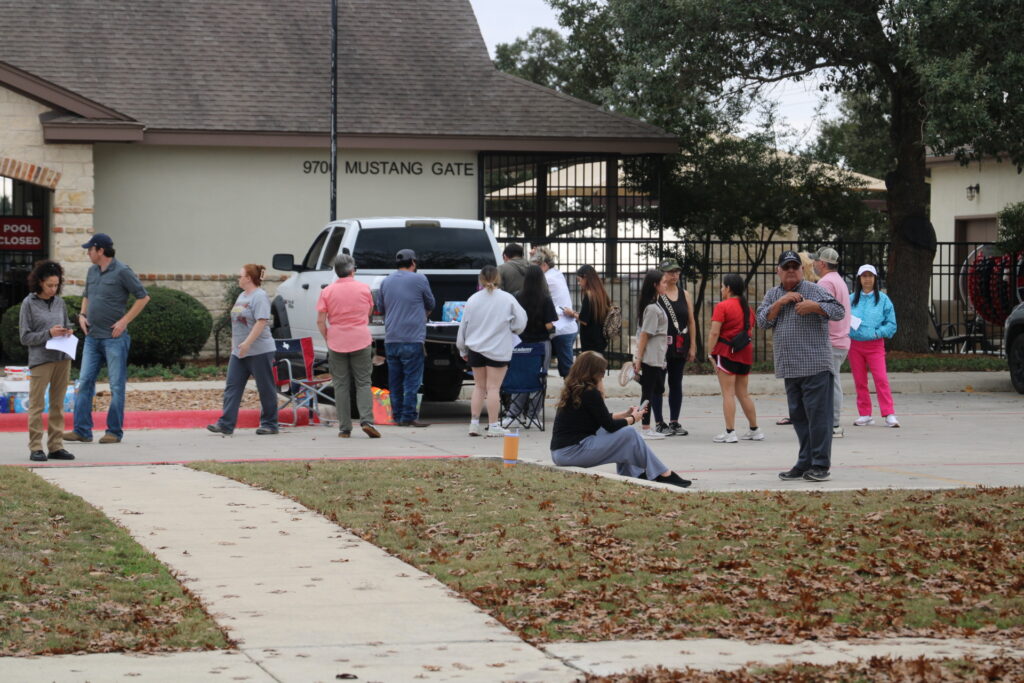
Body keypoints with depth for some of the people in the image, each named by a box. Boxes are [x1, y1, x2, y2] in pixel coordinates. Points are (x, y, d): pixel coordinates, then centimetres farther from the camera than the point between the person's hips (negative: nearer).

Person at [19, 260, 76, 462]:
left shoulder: (59, 302, 10)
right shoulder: (29, 303, -3)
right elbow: (25, 337, -5)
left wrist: (67, 333, -1)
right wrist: (48, 334, -16)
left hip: (62, 359, 5)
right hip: (40, 360, -5)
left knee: (58, 405, 9)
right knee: (37, 405, -3)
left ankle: (56, 446, 14)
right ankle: (35, 448, -1)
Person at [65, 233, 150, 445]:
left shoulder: (122, 272, -9)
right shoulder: (92, 271, 12)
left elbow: (143, 297, -7)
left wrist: (124, 320, -11)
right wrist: (82, 315, 9)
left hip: (114, 338, -7)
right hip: (92, 337, 7)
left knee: (116, 386, 0)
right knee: (84, 382, 2)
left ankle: (114, 431, 5)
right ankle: (82, 430, 4)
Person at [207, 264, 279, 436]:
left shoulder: (260, 297, -14)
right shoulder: (242, 296, 15)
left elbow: (261, 322, -23)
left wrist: (247, 343, -28)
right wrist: (234, 342, 23)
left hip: (259, 351, -9)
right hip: (239, 352, 9)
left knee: (265, 389, 2)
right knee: (232, 387, 2)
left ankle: (269, 424, 10)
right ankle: (226, 424, 0)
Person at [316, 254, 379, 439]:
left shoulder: (327, 291, -2)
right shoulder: (364, 288, -1)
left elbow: (320, 321, -5)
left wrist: (327, 339, 8)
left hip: (337, 344, 0)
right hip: (361, 341, 0)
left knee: (341, 385, 6)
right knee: (363, 383, 6)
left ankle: (344, 428, 4)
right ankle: (366, 420, -11)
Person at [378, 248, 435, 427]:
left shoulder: (386, 282, 10)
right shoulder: (419, 279, -3)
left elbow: (380, 307, 20)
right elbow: (430, 304, 10)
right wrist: (424, 313, 31)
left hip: (391, 339, 5)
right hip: (412, 338, -5)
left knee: (395, 380, 10)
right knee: (412, 379, -3)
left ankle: (397, 415, 13)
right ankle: (408, 417, -6)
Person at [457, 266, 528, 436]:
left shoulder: (473, 300, 1)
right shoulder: (507, 299, -7)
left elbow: (463, 326, 6)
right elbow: (520, 322, -3)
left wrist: (463, 350, 18)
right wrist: (510, 330, 19)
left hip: (475, 349, 3)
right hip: (498, 350, -3)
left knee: (479, 386, 15)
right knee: (493, 387, 0)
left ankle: (474, 422, 12)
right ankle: (493, 425, 2)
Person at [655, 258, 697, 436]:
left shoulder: (684, 294, 9)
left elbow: (691, 321, 11)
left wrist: (692, 346, 7)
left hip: (680, 346, 5)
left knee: (676, 384, 10)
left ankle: (674, 422, 16)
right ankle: (659, 424, 6)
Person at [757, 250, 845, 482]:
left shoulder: (813, 290, 0)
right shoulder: (773, 295, 15)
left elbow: (838, 311, -7)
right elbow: (762, 321, 3)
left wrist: (813, 306, -19)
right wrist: (780, 302, -8)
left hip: (815, 365, -6)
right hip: (789, 367, 6)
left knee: (818, 415, -8)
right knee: (798, 417, 10)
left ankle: (820, 465, -5)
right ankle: (805, 463, 16)